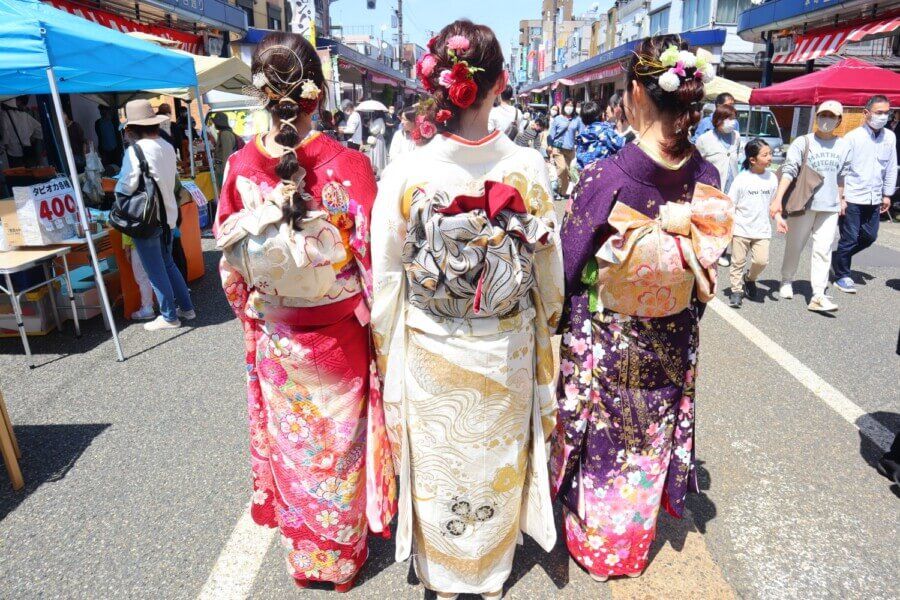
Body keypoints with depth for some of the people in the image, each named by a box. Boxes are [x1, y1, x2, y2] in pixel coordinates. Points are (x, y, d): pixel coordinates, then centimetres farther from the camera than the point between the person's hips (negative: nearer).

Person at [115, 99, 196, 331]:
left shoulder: (135, 150, -16)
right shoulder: (167, 147, 5)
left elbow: (126, 187, -16)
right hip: (168, 215, 7)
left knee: (155, 271, 3)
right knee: (168, 264, 19)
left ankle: (169, 317, 12)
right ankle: (186, 307, 24)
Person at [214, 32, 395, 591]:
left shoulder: (240, 168, -10)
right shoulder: (349, 165, -19)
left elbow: (232, 263, 0)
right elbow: (373, 258, -14)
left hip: (274, 338, 2)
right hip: (338, 336, -2)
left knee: (292, 444, 21)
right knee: (340, 444, 18)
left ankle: (303, 554, 43)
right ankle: (344, 556, 40)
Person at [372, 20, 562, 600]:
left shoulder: (405, 173, -16)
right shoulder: (528, 166, -14)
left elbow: (387, 280, -8)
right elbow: (549, 269, -4)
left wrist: (388, 354, 7)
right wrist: (544, 325, 16)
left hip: (429, 352, -1)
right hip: (507, 353, 1)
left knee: (438, 467, 21)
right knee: (499, 462, 24)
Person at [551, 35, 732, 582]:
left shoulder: (604, 177, -25)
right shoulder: (708, 180, -10)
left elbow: (571, 267, -15)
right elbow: (706, 277, 1)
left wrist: (568, 328, 2)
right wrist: (680, 321, 17)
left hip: (601, 346, -4)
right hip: (672, 350, 4)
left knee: (600, 450, 19)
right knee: (650, 448, 24)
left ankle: (594, 548, 42)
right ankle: (635, 547, 48)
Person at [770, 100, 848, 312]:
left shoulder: (842, 145, 10)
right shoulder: (803, 142, -3)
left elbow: (840, 177, 19)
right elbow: (789, 171, -13)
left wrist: (840, 200, 20)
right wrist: (778, 199, -23)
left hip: (830, 207, 3)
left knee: (823, 250, -3)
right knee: (794, 246, 8)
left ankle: (818, 295, -4)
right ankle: (786, 281, 29)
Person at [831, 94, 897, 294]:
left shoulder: (890, 137, 7)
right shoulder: (853, 137, -8)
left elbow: (891, 168, 14)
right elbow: (842, 169, -8)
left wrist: (887, 194, 12)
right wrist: (840, 197, -12)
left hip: (874, 200, 6)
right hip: (852, 199, -5)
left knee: (869, 237, 10)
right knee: (850, 238, 0)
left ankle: (837, 257, 31)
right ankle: (842, 276, 14)